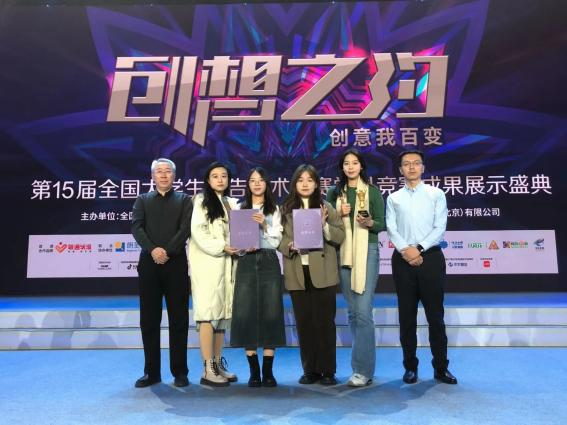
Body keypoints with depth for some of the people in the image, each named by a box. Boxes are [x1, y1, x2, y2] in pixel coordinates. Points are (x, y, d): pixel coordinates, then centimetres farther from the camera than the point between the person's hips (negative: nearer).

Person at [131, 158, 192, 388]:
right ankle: (151, 372, 16)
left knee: (178, 319, 2)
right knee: (149, 320, 5)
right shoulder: (143, 200, 14)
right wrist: (152, 250, -16)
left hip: (176, 264, -1)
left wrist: (167, 251, -15)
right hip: (149, 264, 2)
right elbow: (137, 227, 0)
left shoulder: (184, 200, 10)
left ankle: (179, 372, 12)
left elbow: (185, 229, -4)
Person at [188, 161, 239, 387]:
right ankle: (208, 370, -4)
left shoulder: (232, 203, 18)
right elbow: (197, 232, -9)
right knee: (208, 312, -8)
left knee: (223, 312, 7)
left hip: (226, 263, 6)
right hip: (207, 263, -6)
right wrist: (221, 247, -17)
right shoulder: (202, 200, 2)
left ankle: (218, 364, 15)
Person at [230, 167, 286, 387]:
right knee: (246, 314, -3)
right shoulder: (239, 209, 11)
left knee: (270, 313, -3)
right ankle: (254, 371, 9)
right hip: (246, 263, 1)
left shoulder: (274, 210, 10)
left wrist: (264, 225, -11)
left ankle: (268, 371, 7)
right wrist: (243, 247, -12)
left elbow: (276, 241, 3)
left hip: (268, 263, 0)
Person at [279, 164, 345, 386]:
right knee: (304, 323, 9)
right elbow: (279, 239, 6)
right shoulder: (286, 209, 8)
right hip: (297, 274, 2)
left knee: (324, 321, 3)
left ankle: (328, 371, 16)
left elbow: (341, 236, 0)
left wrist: (325, 225, -15)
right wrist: (290, 246, -13)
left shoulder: (326, 207, 4)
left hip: (322, 273, -1)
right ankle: (310, 370, 22)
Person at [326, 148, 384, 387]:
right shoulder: (334, 193, 10)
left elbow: (382, 224, 1)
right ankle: (363, 364, 23)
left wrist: (369, 223, -19)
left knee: (363, 311, -9)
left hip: (367, 252, -3)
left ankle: (362, 370, -2)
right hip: (343, 254, 4)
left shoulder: (372, 191, 3)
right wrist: (339, 214, -7)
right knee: (352, 312, 10)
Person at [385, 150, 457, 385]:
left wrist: (419, 248, -13)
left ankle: (441, 367, 15)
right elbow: (391, 229, 0)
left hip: (430, 257, -1)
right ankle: (410, 367, 17)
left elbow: (440, 227, -2)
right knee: (407, 315, 6)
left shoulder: (436, 194, 7)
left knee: (435, 314, 3)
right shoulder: (394, 198, 11)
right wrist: (405, 250, -15)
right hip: (403, 259, 1)